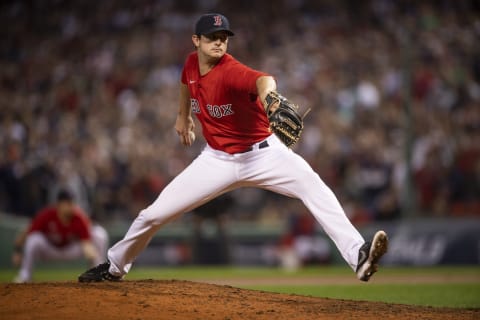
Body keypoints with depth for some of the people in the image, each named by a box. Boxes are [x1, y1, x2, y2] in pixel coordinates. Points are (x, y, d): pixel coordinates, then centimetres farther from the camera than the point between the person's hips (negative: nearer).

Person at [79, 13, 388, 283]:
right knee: (154, 215, 3)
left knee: (313, 186, -32)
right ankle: (114, 267, 28)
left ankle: (358, 255, -38)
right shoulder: (192, 63, -6)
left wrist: (267, 93, -75)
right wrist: (184, 114, 29)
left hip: (263, 152, -5)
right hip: (218, 160, 5)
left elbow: (263, 80, -52)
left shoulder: (231, 71, -27)